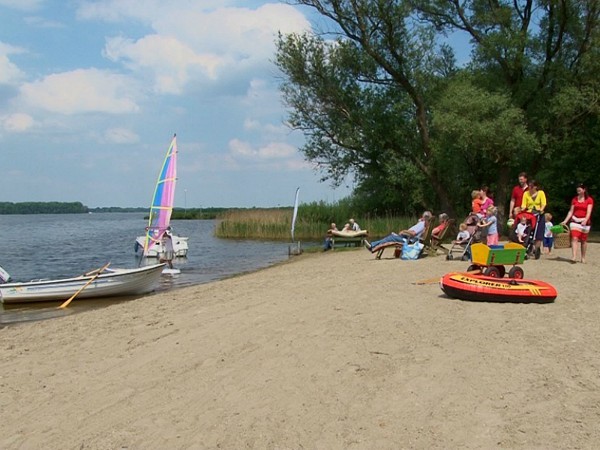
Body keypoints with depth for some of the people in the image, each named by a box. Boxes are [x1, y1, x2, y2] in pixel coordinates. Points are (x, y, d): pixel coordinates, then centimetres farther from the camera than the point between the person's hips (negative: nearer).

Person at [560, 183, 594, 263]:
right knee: (574, 238, -13)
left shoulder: (589, 200, 0)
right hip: (575, 221, 2)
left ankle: (583, 258, 19)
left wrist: (585, 220, -27)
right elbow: (571, 211, 9)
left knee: (583, 240, 7)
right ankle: (574, 257, -21)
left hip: (584, 222, -2)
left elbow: (589, 212, -11)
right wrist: (565, 221, 1)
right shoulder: (574, 199, 9)